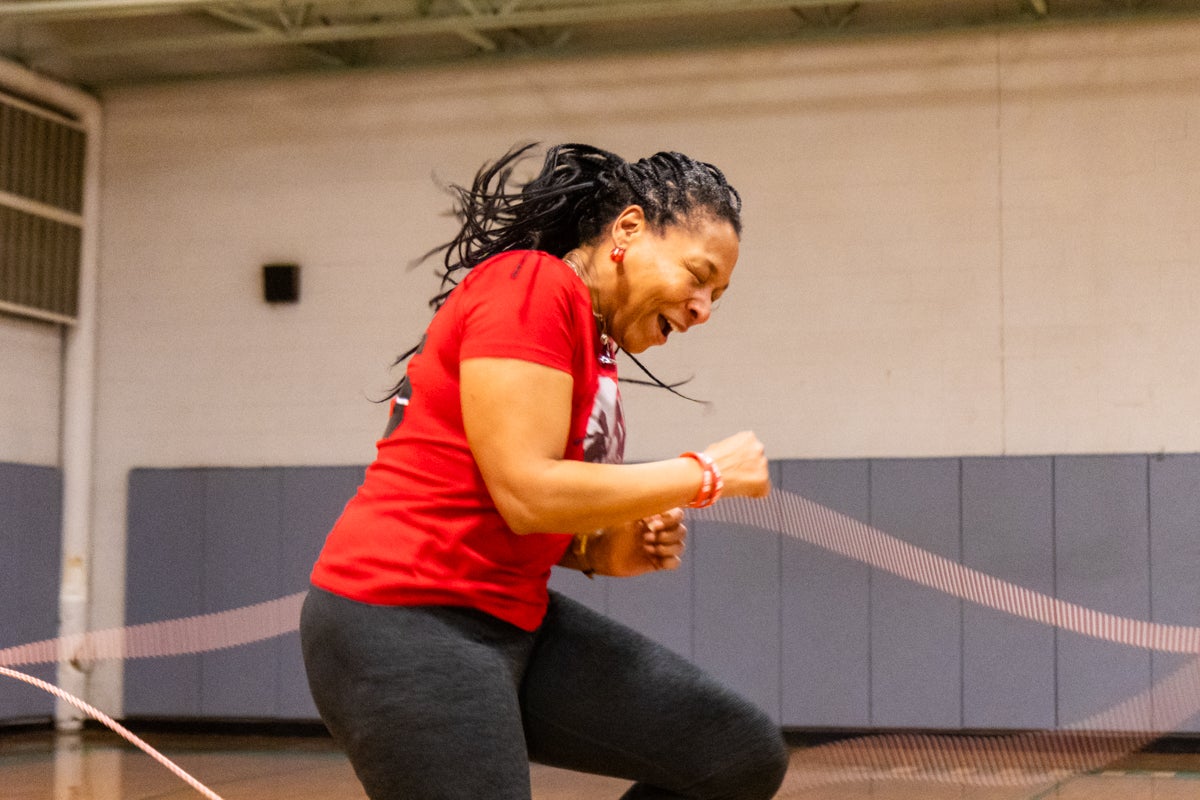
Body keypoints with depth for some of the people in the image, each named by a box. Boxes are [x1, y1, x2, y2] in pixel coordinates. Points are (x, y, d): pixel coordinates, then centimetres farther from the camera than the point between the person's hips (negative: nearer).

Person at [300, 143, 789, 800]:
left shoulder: (592, 345, 15)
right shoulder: (531, 285, -13)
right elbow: (527, 494, -21)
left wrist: (607, 555, 3)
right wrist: (703, 474, -11)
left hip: (511, 621, 9)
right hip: (407, 626, -9)